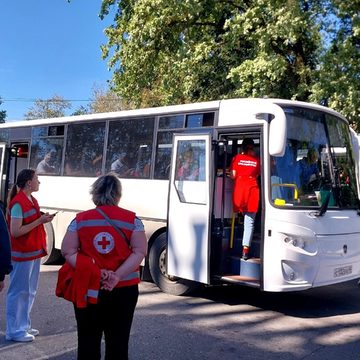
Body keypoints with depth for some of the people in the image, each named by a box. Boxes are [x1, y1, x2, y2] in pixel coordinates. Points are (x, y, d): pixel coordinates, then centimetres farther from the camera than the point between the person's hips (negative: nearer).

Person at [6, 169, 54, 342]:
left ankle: (23, 326, 26)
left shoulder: (32, 200, 9)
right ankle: (14, 330, 12)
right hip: (22, 254, -9)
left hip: (34, 252, 9)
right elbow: (15, 232, -21)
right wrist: (39, 221, -21)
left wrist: (43, 218, 3)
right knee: (18, 292, 1)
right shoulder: (18, 203, -18)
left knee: (30, 291, 15)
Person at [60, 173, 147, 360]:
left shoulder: (80, 219, -1)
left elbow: (68, 252, -7)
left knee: (88, 344, 13)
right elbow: (140, 252, -10)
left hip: (88, 288, 0)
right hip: (124, 289, 0)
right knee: (118, 344, 11)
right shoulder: (132, 219, -3)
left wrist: (93, 272, -13)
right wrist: (118, 276, -15)